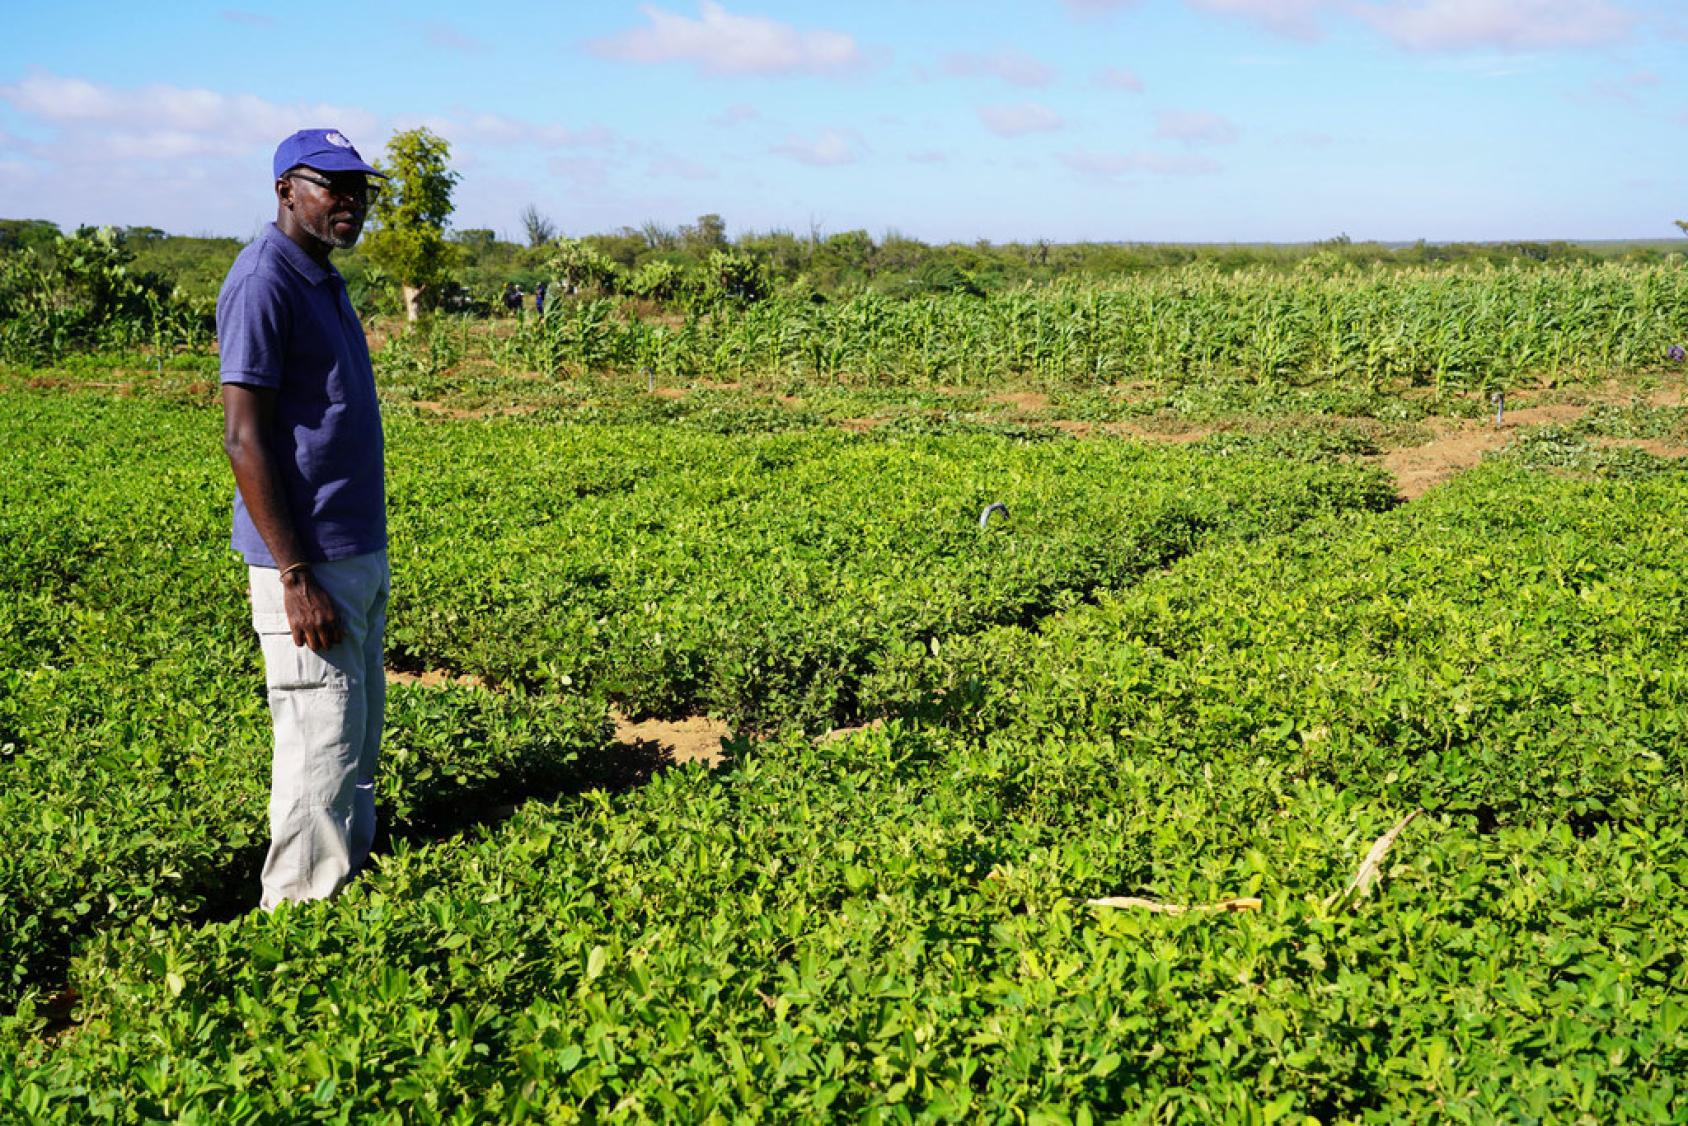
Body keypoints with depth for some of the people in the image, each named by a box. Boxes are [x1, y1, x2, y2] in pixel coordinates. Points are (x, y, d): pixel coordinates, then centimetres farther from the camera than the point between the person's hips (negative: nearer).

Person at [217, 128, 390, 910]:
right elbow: (243, 438, -20)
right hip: (308, 560, -10)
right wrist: (295, 577, -23)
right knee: (321, 746, -5)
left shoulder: (323, 280, 15)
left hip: (359, 552, 10)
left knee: (358, 737, 16)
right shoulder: (264, 283, -14)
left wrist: (361, 564, 19)